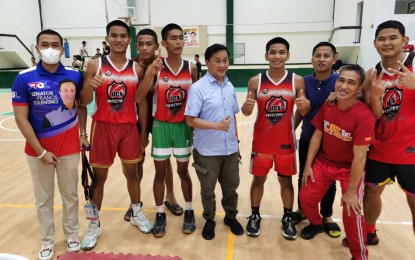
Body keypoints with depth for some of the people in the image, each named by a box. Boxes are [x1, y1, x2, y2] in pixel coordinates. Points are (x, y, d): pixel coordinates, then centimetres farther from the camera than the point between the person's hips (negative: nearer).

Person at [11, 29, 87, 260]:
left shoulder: (74, 76, -5)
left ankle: (72, 234, 35)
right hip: (38, 149, 0)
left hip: (69, 147, 1)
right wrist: (41, 152, -11)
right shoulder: (24, 79, -9)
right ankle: (47, 240, 32)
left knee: (70, 194, 14)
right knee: (43, 199, 13)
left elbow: (81, 106, 9)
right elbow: (21, 119, -9)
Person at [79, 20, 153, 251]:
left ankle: (137, 214, 32)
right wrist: (90, 86, -21)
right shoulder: (95, 65, -3)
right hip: (102, 127, -1)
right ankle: (95, 224, 22)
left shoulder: (137, 68, 2)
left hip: (129, 127, 2)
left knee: (132, 172, 13)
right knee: (99, 176, 7)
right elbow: (85, 102, -4)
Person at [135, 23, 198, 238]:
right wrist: (150, 74, -27)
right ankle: (160, 214, 25)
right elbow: (138, 99, -14)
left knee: (183, 170, 13)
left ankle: (189, 211, 29)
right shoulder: (155, 68, -7)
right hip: (161, 126, 0)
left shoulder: (191, 68, -2)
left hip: (183, 126, 1)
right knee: (160, 172, 9)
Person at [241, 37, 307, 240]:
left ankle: (288, 218, 31)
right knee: (258, 178, 11)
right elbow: (247, 112, -1)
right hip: (261, 140, 0)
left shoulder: (297, 81, -4)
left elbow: (303, 112, 1)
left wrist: (305, 106, -23)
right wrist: (246, 106, -25)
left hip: (286, 140, 1)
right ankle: (255, 216, 30)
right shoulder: (255, 81, -5)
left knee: (286, 180, 12)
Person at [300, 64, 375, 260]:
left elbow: (359, 156, -25)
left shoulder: (364, 116, -27)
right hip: (323, 162, 5)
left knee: (352, 212, -12)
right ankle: (316, 224, 39)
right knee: (306, 197, 5)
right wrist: (308, 165, -1)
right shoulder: (327, 106, -10)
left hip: (350, 169, -5)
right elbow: (317, 136, 1)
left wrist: (351, 191, -21)